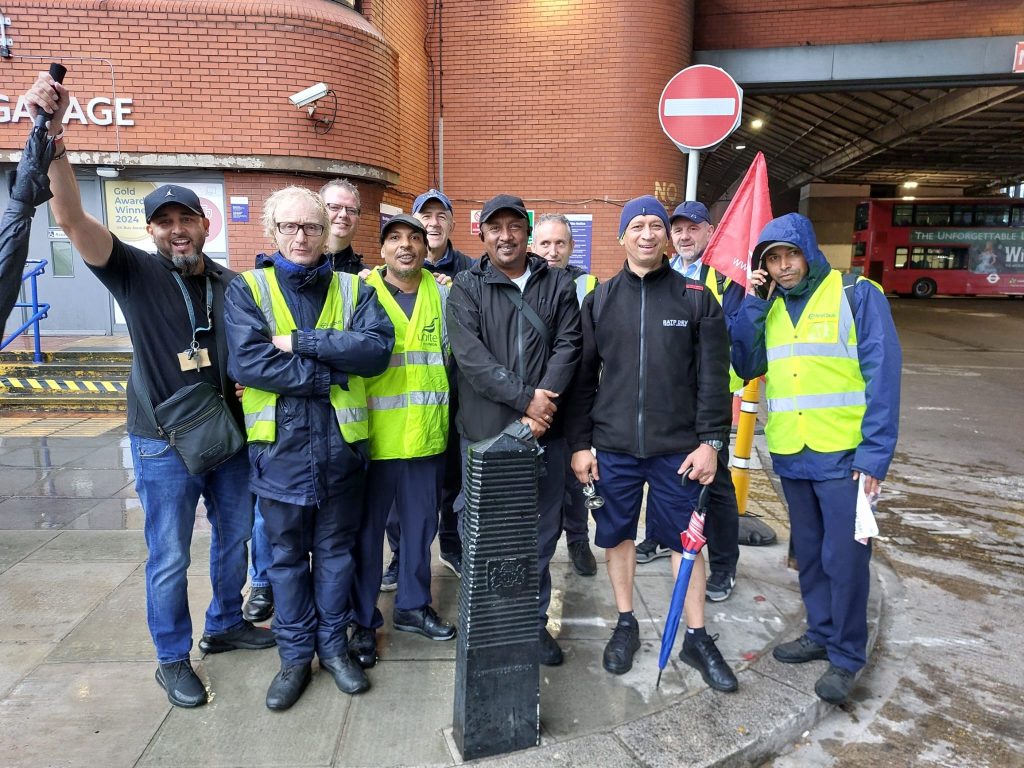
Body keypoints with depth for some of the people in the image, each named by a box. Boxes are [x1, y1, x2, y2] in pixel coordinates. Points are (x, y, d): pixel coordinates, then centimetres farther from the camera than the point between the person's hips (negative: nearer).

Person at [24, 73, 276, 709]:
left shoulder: (230, 284, 3)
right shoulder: (135, 272, -7)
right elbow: (72, 218, -23)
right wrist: (51, 139, -36)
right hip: (165, 446, -4)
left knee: (234, 538, 18)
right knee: (170, 559, 7)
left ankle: (226, 626, 40)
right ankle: (173, 658, 28)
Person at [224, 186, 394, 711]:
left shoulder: (353, 289, 4)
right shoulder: (247, 289, 0)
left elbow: (376, 349, -13)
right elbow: (247, 362, -16)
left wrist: (299, 341, -18)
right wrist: (332, 373, -15)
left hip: (341, 444, 1)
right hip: (280, 446, -1)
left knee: (336, 552, 14)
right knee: (287, 556, 13)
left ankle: (334, 647, 33)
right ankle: (295, 656, 31)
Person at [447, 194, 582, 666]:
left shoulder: (557, 284, 9)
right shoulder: (466, 287, 2)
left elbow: (567, 345, -2)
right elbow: (471, 356, -10)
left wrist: (543, 404, -14)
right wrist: (526, 398, -17)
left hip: (545, 432, 2)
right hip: (485, 432, -2)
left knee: (542, 534, 11)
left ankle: (535, 620, 29)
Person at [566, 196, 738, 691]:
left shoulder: (696, 298, 0)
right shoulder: (599, 300, 4)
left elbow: (713, 377, -1)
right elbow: (583, 377, 4)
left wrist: (710, 441, -8)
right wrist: (579, 443, 1)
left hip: (678, 446, -1)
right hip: (612, 445, 2)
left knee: (685, 540, 7)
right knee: (618, 536, 12)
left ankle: (696, 638, 25)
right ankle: (625, 625, 32)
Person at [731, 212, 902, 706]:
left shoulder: (856, 294, -6)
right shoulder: (768, 307, 10)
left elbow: (882, 373, -11)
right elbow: (745, 365, 1)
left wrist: (875, 453, -16)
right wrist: (753, 303, -5)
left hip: (844, 455, -5)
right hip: (790, 456, 5)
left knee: (843, 558, 1)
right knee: (808, 553, 17)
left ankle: (847, 656, 19)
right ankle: (821, 633, 34)